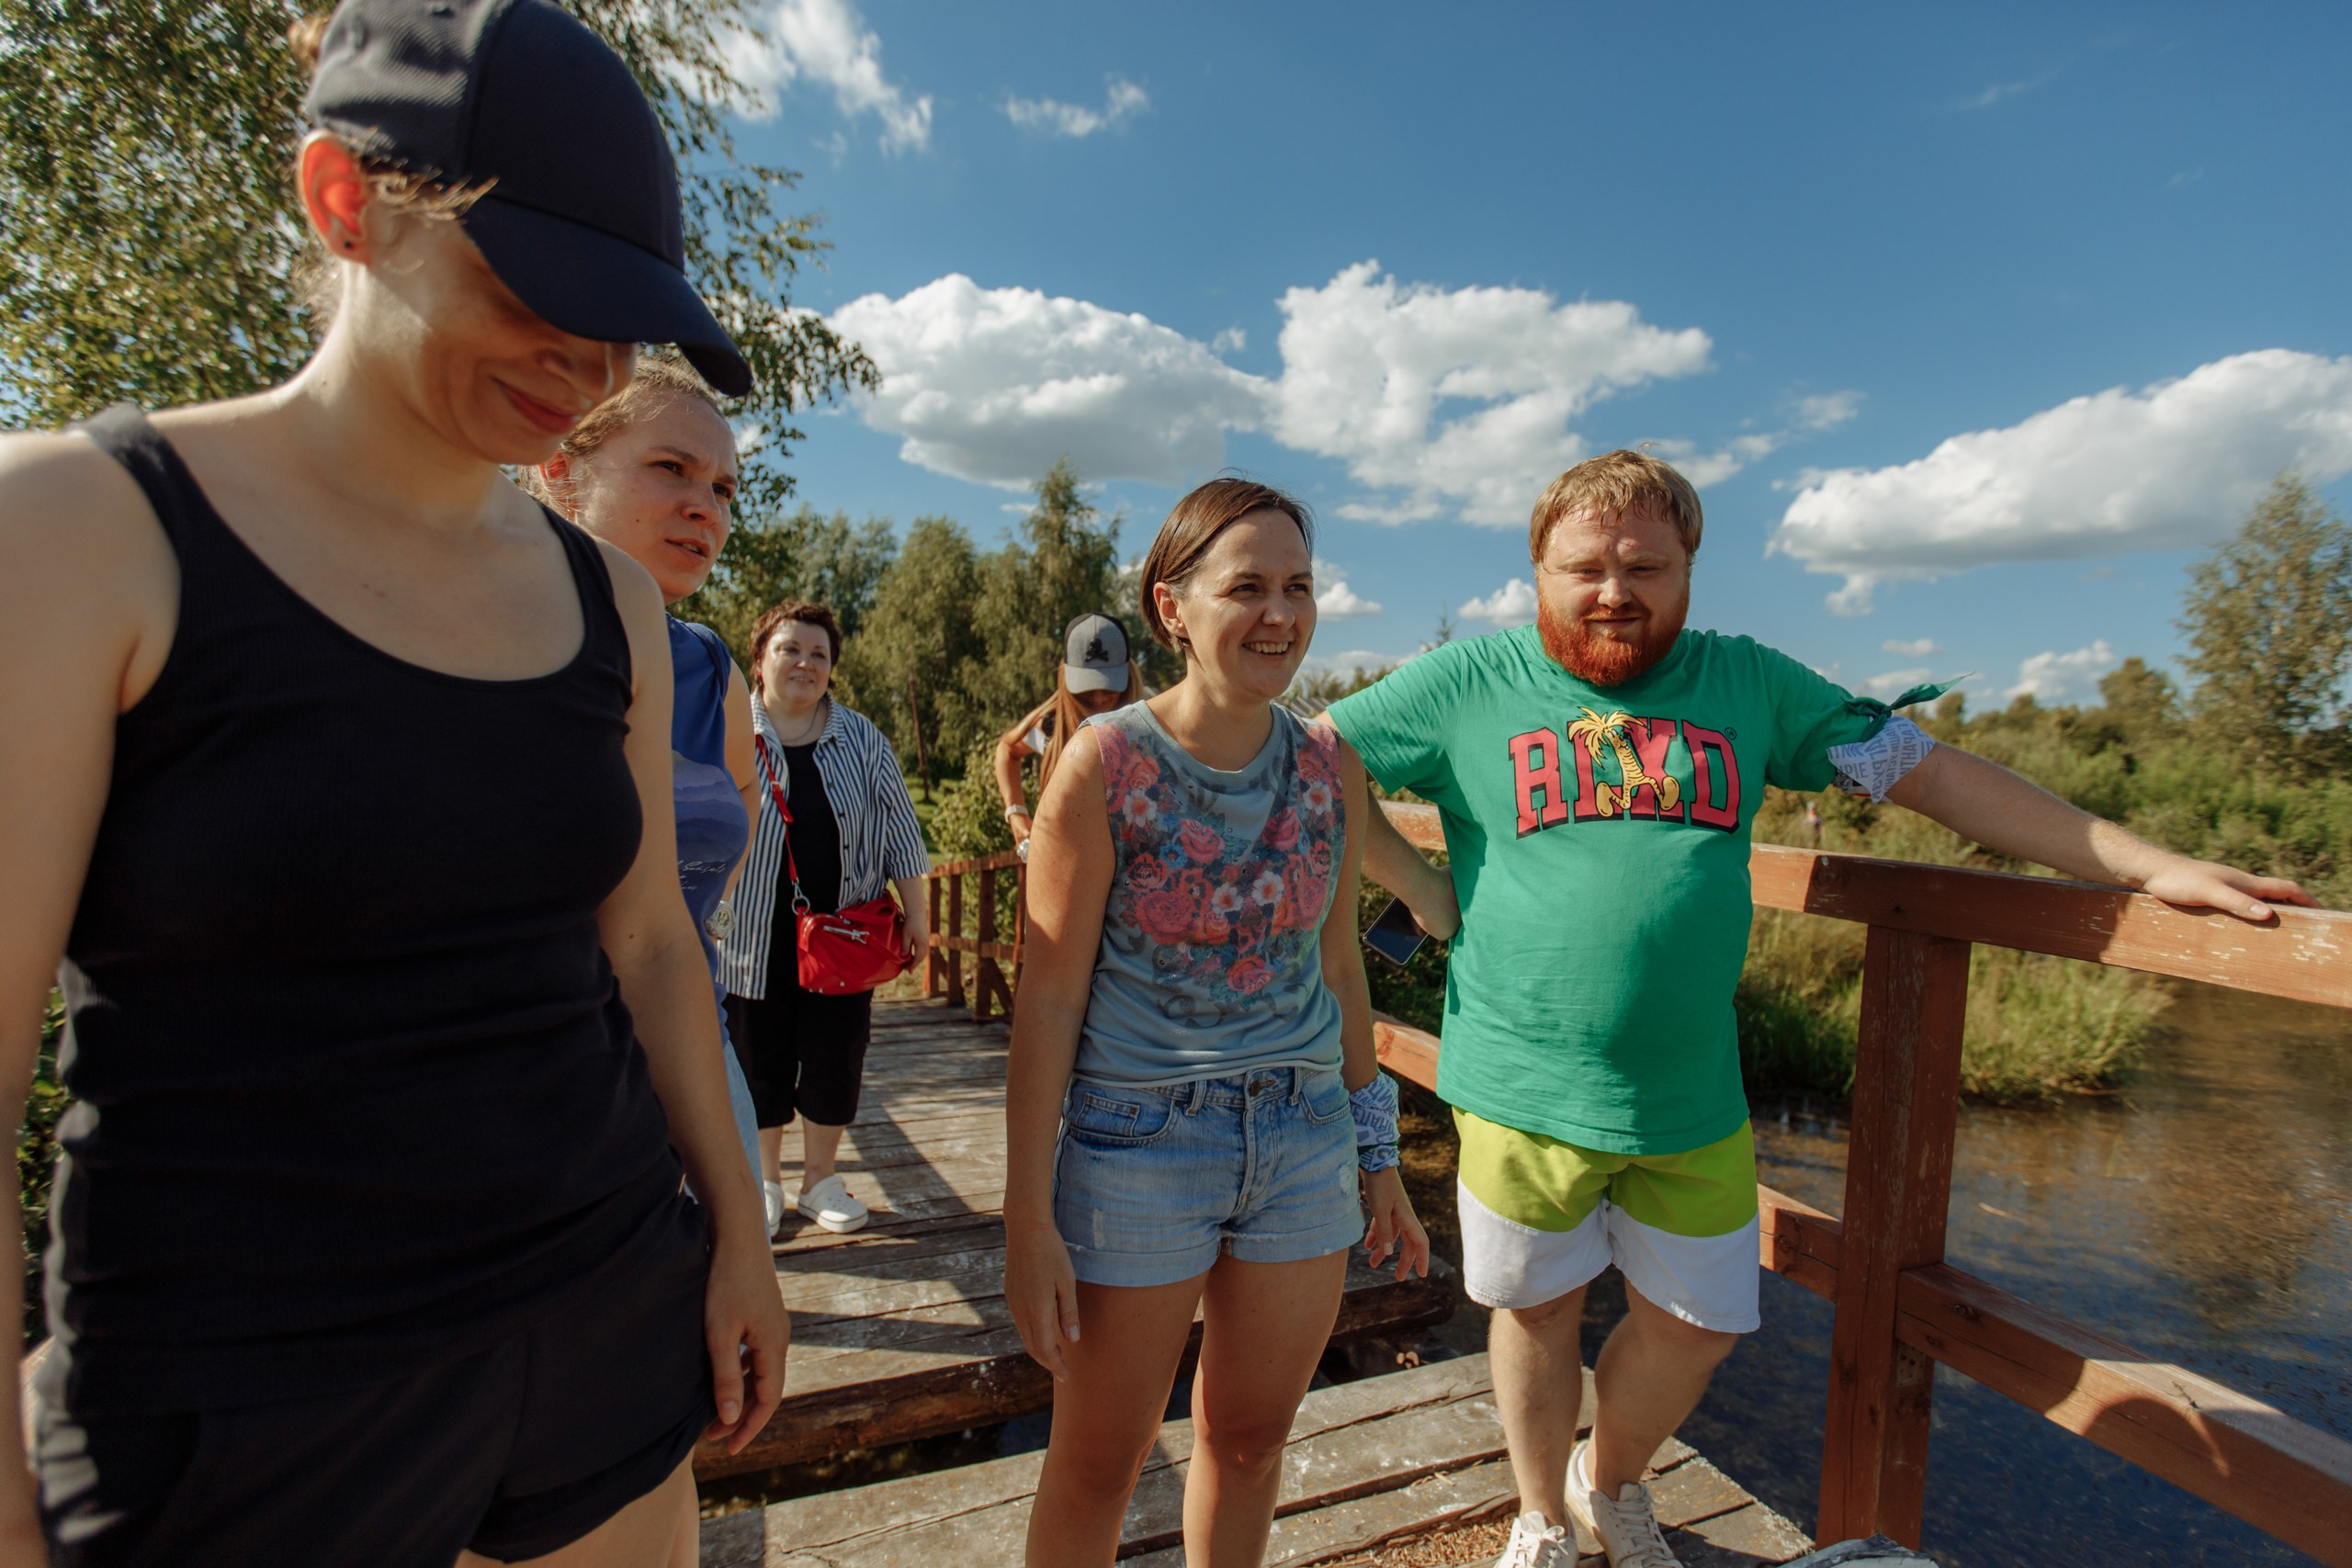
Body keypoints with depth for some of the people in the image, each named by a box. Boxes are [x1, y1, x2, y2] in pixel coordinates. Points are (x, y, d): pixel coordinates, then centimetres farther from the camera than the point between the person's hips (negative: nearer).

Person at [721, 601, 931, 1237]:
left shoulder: (863, 741, 4)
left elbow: (896, 831, 7)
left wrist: (916, 914, 5)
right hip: (755, 938, -1)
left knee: (835, 1059, 8)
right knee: (760, 1059, 9)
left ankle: (820, 1179, 28)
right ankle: (765, 1182, 30)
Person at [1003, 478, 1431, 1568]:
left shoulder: (1330, 770, 0)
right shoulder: (1104, 762, -12)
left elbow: (1338, 967, 9)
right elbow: (1050, 997, -10)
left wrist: (1378, 1159, 13)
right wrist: (1028, 1218, -10)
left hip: (1305, 1142, 4)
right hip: (1137, 1142, -3)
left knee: (1249, 1437, 21)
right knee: (1097, 1462, 14)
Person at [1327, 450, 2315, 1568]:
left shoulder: (1747, 683, 3)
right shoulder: (1471, 683, -4)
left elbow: (1930, 771, 7)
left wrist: (2144, 863, 4)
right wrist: (1427, 891, -7)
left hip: (1693, 1101, 3)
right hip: (1525, 1090, -2)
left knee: (1694, 1325, 16)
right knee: (1537, 1308, 16)